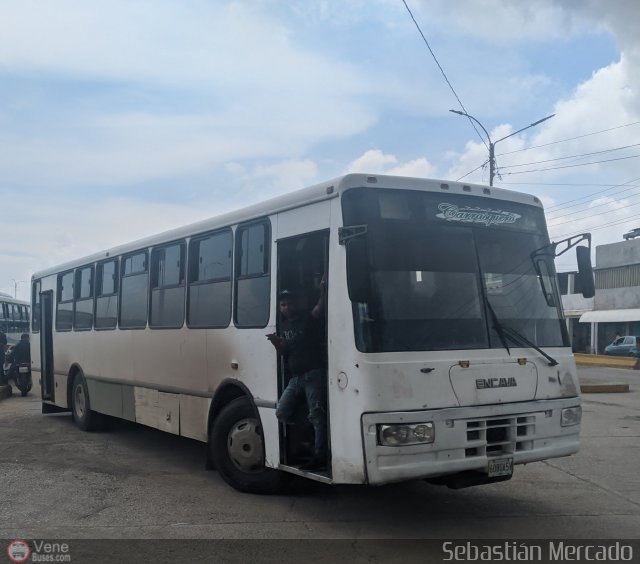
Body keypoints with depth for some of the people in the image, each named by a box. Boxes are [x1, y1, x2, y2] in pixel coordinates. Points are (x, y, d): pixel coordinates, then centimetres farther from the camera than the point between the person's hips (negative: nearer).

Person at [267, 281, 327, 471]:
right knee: (282, 412, 0)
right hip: (295, 377, 7)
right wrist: (276, 342, -6)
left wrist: (323, 292, -35)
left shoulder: (308, 320, 2)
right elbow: (284, 352, 14)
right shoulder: (284, 326, 19)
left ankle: (320, 456, -9)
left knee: (317, 415, -9)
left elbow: (319, 309, -17)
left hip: (314, 375, -6)